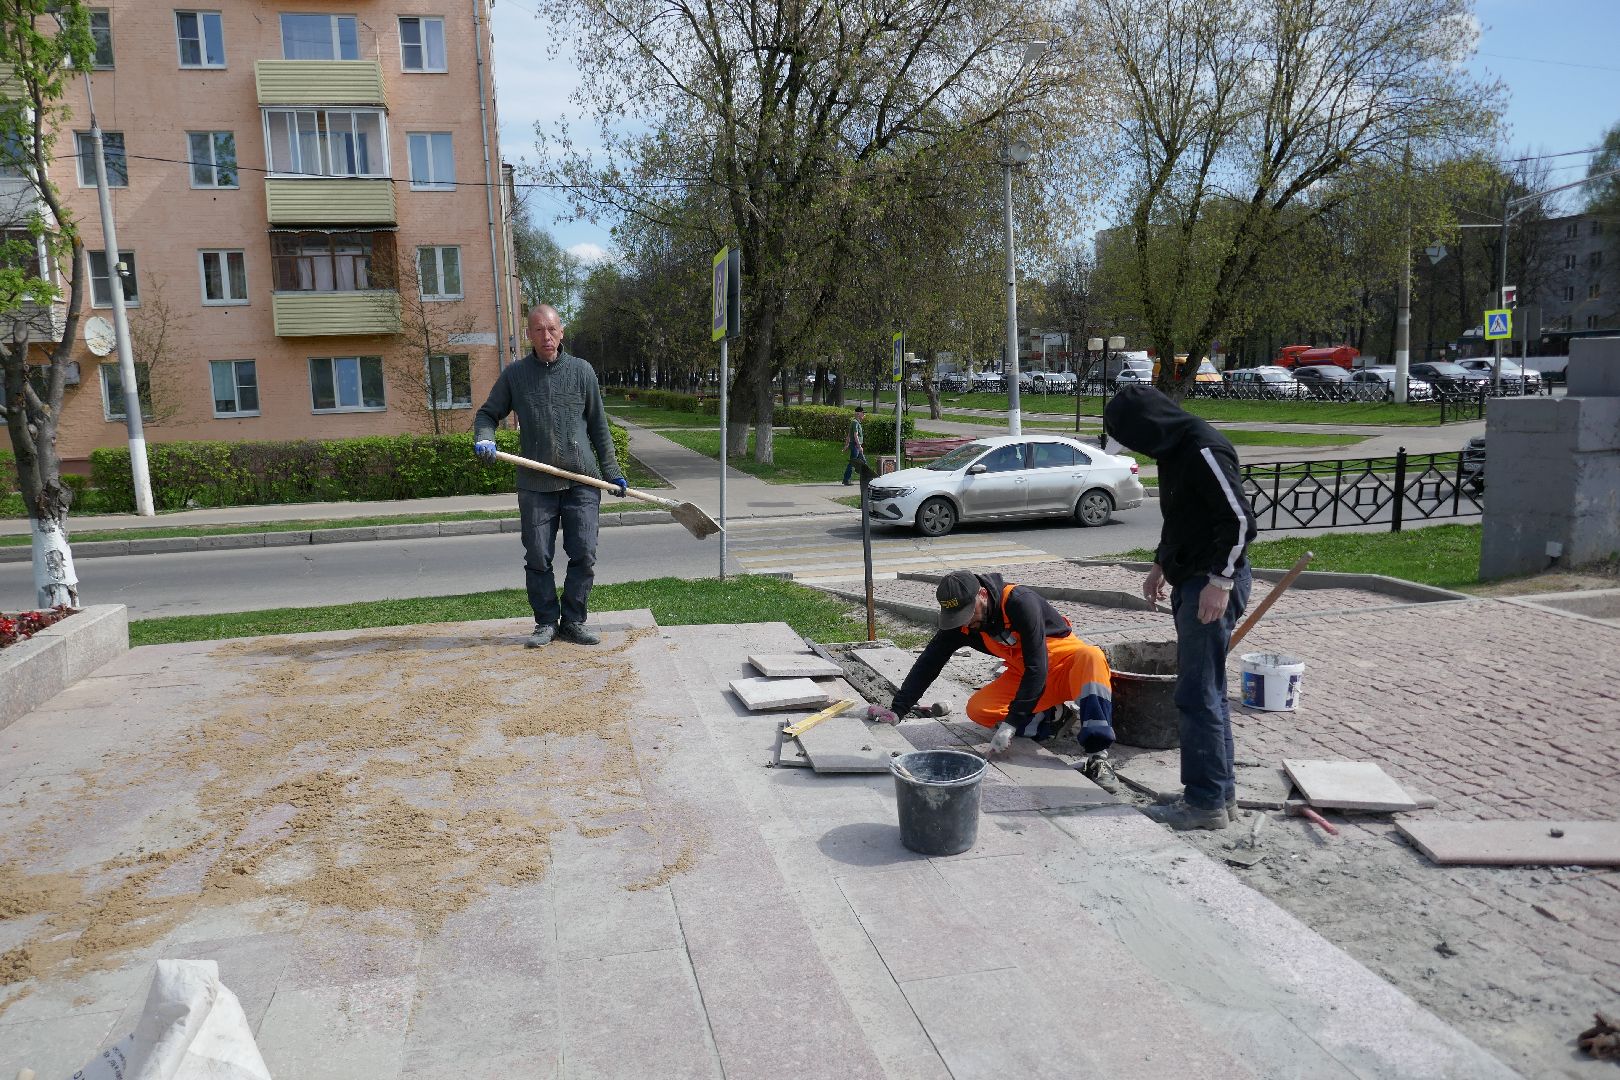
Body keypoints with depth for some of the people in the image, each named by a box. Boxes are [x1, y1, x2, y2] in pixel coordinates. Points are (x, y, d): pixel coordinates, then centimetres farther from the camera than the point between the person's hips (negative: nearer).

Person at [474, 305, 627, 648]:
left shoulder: (582, 371, 4)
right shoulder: (514, 375, 4)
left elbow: (598, 427, 9)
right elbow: (488, 414, 14)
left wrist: (612, 472, 8)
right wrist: (483, 439, -8)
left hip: (582, 482, 0)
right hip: (535, 484, 0)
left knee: (584, 556, 0)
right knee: (537, 558, 4)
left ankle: (573, 622, 14)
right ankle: (546, 622, 18)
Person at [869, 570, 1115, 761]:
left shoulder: (1020, 602, -30)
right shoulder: (959, 622, -11)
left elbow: (1038, 667, -32)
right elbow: (927, 664, -5)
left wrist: (1011, 722, -34)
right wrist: (897, 711, -11)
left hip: (1064, 660, -6)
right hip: (1022, 673, 6)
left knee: (1091, 657, -40)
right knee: (977, 710, -18)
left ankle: (1097, 750, -46)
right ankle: (1059, 718, -12)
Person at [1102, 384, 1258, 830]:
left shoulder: (1204, 450, -18)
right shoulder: (1174, 450, 12)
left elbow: (1240, 519, -22)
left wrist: (1221, 581, -22)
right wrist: (1161, 564, 16)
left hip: (1213, 585, -10)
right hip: (1189, 581, 10)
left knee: (1198, 696, -6)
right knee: (1207, 692, 14)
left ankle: (1206, 801, 2)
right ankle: (1221, 792, 23)